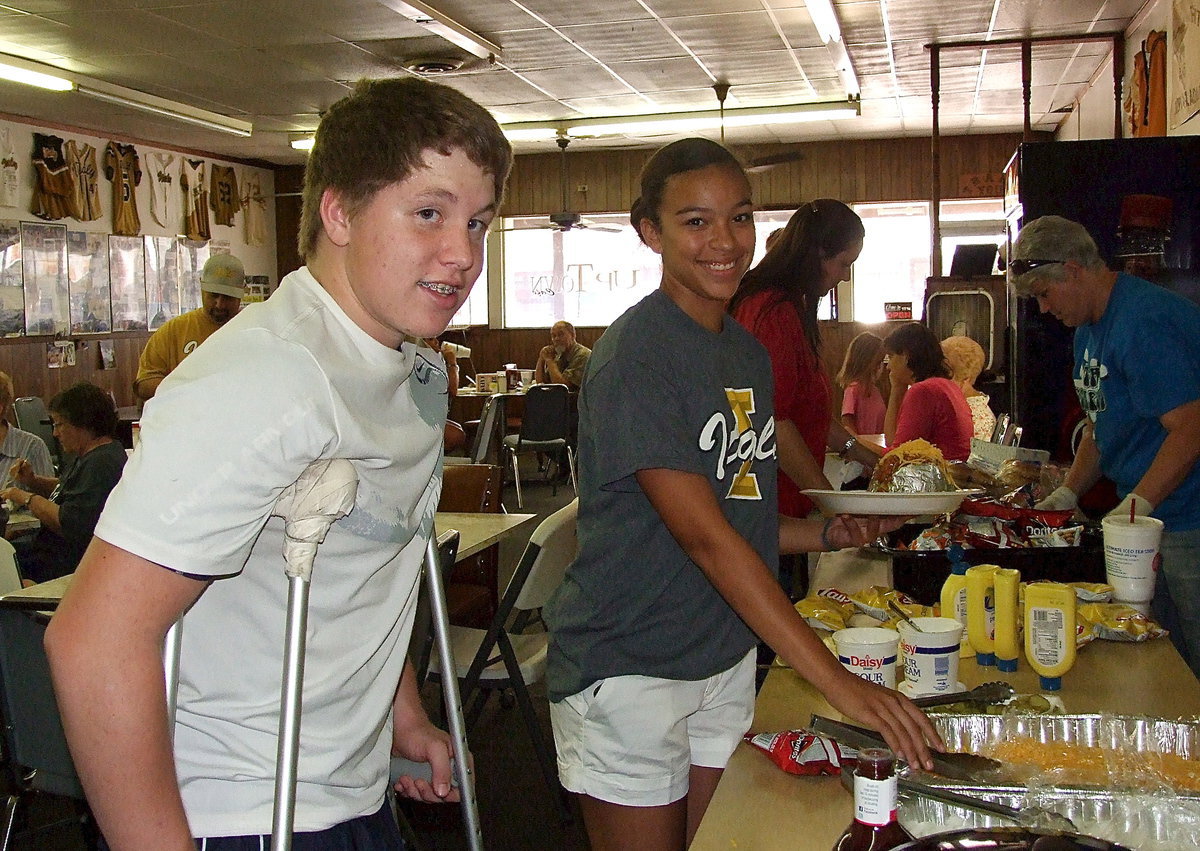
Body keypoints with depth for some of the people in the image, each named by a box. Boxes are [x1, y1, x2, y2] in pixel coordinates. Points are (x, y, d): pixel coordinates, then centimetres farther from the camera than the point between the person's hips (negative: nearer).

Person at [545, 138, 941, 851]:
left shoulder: (750, 353, 8)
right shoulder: (637, 353, -18)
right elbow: (703, 535, -26)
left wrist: (827, 534, -2)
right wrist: (840, 682, -30)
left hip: (725, 657, 8)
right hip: (628, 668, -7)